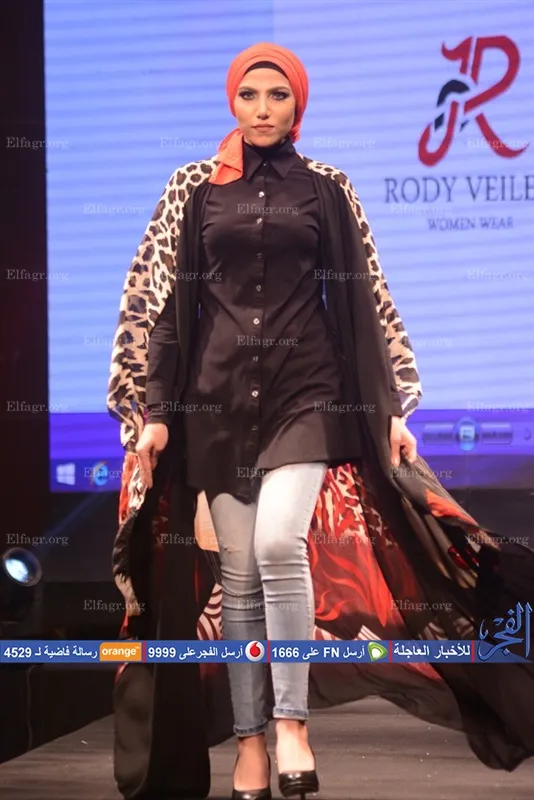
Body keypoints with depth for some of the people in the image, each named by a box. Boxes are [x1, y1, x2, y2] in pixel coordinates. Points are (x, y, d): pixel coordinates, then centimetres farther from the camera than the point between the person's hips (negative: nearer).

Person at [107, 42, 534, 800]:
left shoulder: (326, 189, 6)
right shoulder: (195, 188, 6)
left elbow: (365, 301, 8)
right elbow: (157, 299, 4)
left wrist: (393, 406, 4)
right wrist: (151, 409, -2)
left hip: (306, 388, -1)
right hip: (218, 394, 1)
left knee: (280, 544, -21)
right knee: (239, 572, 1)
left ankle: (291, 722, -10)